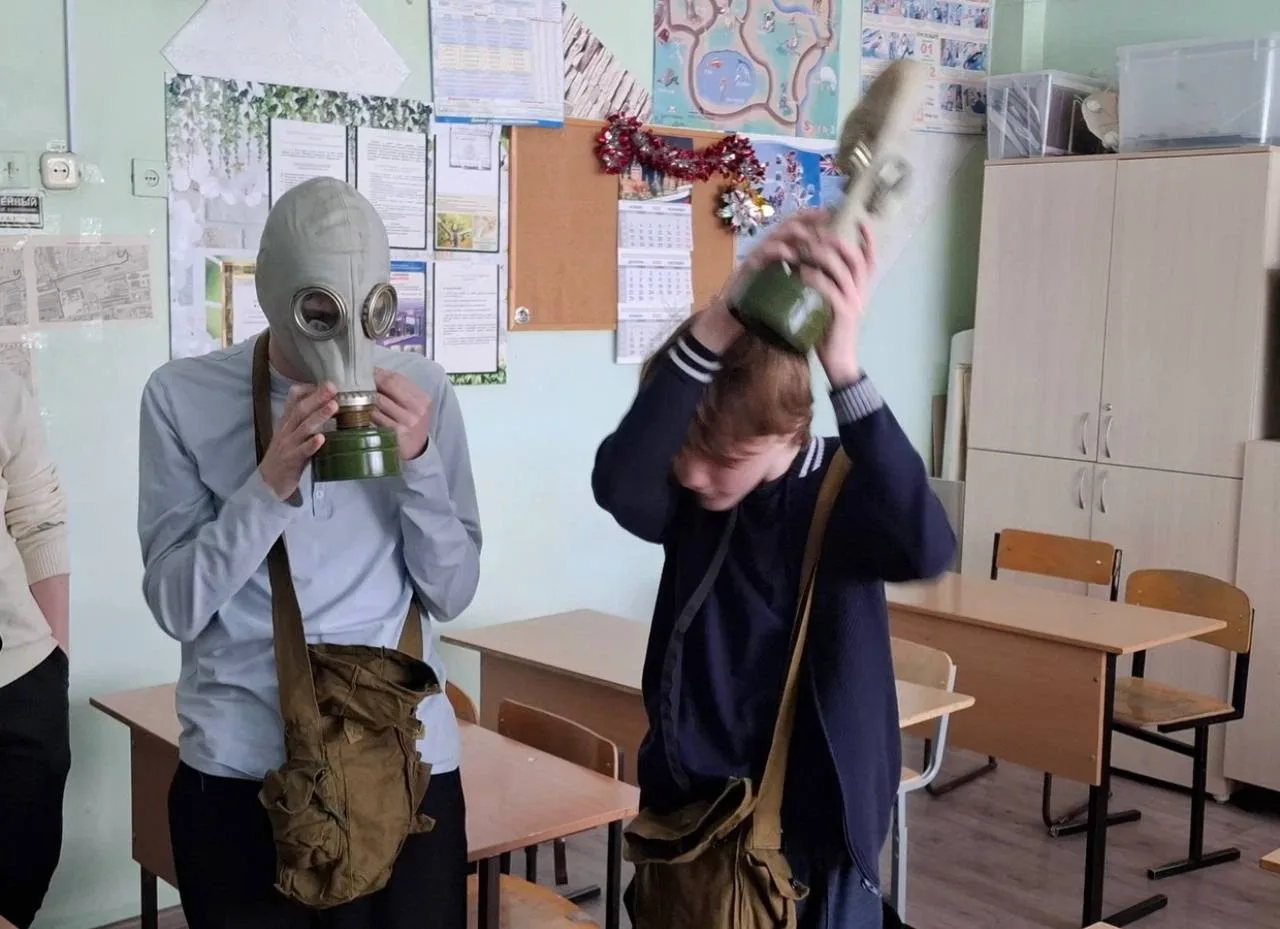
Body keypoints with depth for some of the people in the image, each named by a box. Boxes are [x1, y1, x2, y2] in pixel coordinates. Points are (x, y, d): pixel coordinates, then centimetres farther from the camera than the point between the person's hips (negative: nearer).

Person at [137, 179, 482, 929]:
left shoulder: (422, 391, 0)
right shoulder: (185, 397, -4)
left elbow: (452, 594, 0)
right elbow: (177, 605, -7)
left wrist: (419, 462, -14)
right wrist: (271, 481, -19)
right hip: (240, 765, -1)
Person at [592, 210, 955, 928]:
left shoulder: (845, 492, -12)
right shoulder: (686, 501, -6)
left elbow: (926, 549, -35)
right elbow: (618, 484, -31)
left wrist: (845, 367, -44)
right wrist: (714, 327, -42)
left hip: (817, 825, -2)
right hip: (691, 815, 2)